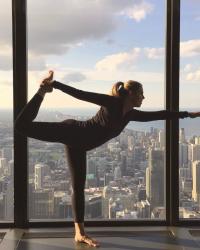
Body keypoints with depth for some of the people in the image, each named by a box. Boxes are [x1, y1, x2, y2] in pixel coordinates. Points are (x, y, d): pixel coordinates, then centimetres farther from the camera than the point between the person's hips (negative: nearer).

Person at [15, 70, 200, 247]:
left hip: (78, 145, 7)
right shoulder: (112, 103, -16)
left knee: (78, 187, 8)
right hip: (70, 132, -7)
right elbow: (82, 94, -20)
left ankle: (80, 233, 13)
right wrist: (55, 84, -26)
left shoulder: (130, 114, 5)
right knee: (22, 126, -15)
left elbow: (158, 115, 13)